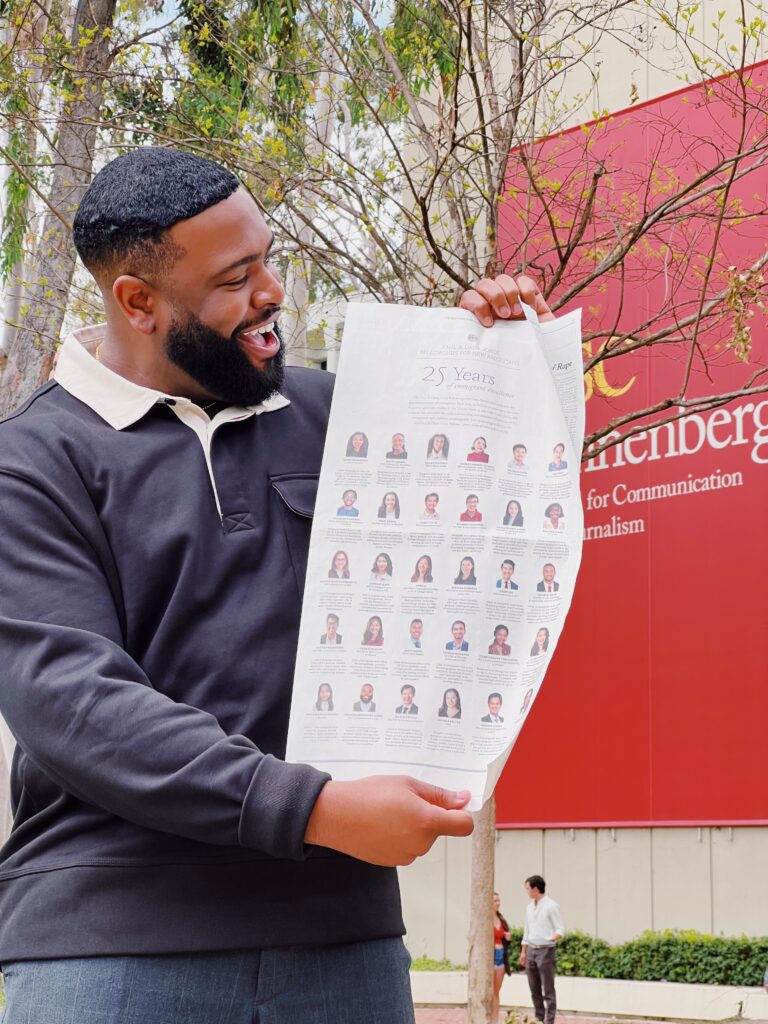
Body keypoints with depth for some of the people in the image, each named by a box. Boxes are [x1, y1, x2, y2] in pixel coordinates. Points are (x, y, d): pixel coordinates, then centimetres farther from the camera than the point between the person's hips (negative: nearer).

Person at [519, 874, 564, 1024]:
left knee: (548, 989, -5)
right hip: (531, 950, 7)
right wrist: (523, 952, 17)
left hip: (545, 951, -7)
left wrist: (554, 938, -31)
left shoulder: (551, 906, -9)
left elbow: (561, 929, -10)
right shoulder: (529, 907, 13)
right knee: (535, 989, 9)